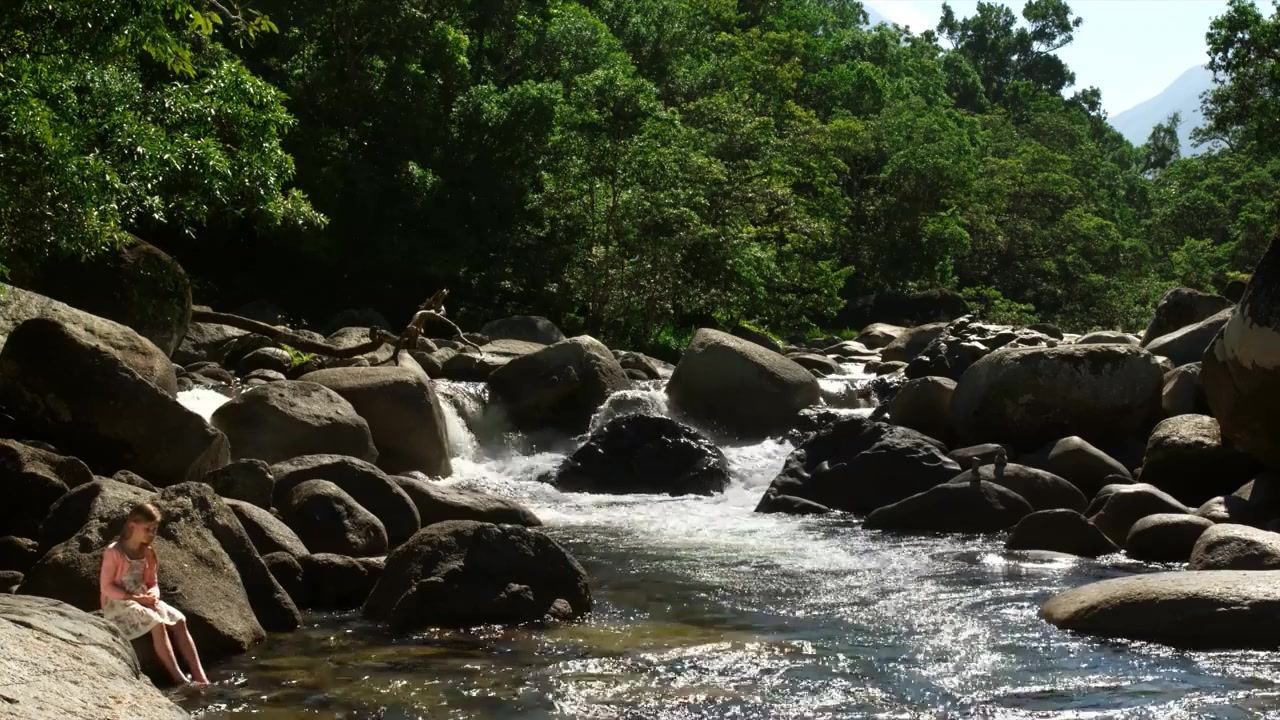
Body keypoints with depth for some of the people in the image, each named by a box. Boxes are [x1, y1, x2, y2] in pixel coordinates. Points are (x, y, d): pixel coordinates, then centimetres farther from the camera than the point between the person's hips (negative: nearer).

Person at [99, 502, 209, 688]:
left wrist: (153, 595, -11)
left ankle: (199, 676, -21)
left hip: (143, 600, 7)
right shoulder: (113, 552, -13)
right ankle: (179, 679, -33)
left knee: (179, 620, -14)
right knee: (156, 623, -31)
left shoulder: (148, 553, 9)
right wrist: (134, 598, -22)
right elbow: (106, 587, -15)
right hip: (117, 603, -7)